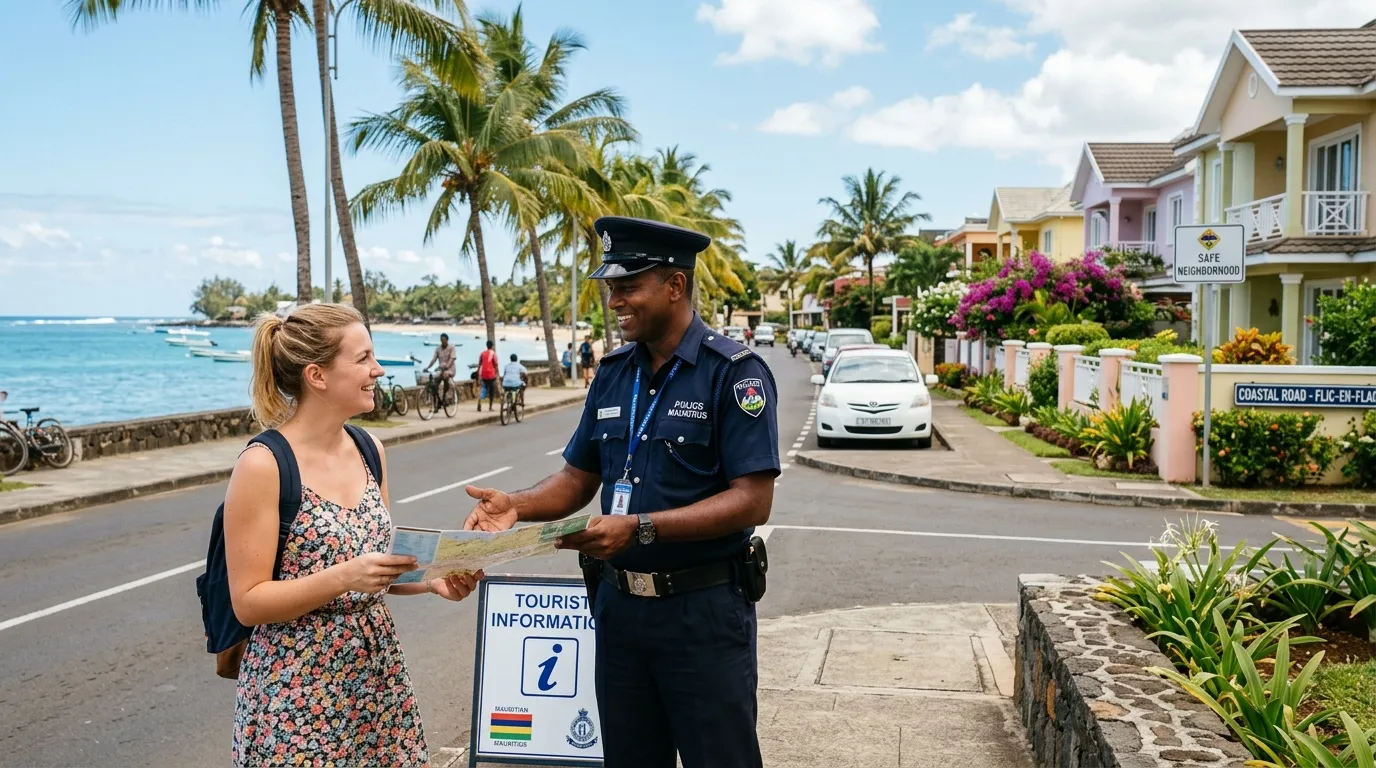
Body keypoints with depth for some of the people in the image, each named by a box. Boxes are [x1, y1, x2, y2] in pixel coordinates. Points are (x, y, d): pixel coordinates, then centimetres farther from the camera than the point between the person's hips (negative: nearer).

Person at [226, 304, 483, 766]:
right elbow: (249, 602, -14)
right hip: (297, 693, -6)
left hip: (376, 672, 6)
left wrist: (431, 579, -5)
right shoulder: (263, 465, -16)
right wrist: (344, 578, -26)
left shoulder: (369, 449, 4)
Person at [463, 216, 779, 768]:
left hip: (703, 610, -6)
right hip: (619, 603, 6)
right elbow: (578, 478, 11)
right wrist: (518, 506, -9)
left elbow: (752, 501, -20)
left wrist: (640, 528, -28)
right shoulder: (613, 374, 6)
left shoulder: (734, 372, -14)